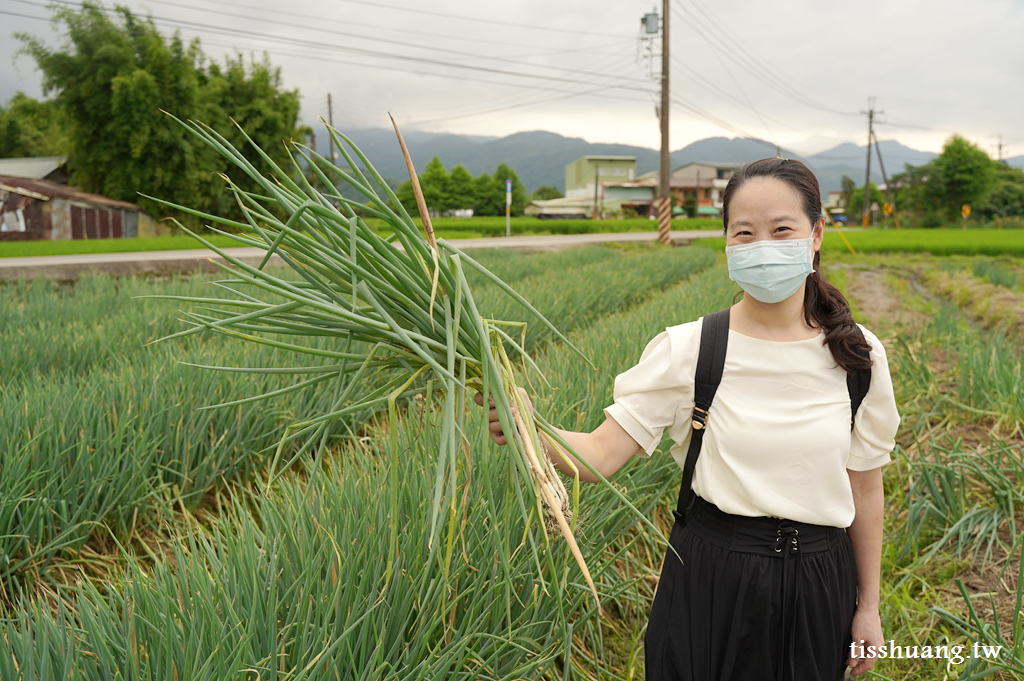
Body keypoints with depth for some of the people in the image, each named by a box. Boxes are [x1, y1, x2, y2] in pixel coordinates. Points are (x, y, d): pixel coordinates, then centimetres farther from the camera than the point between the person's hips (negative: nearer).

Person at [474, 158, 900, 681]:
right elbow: (600, 455, -18)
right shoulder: (686, 349, -12)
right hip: (711, 576, -2)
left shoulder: (857, 355, -5)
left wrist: (868, 606, 8)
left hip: (817, 584, 2)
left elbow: (865, 488, 3)